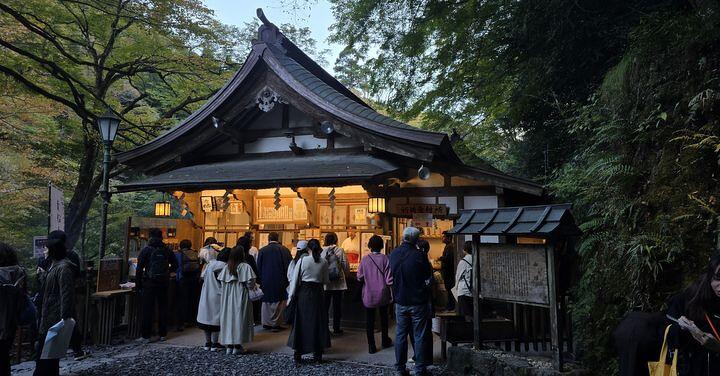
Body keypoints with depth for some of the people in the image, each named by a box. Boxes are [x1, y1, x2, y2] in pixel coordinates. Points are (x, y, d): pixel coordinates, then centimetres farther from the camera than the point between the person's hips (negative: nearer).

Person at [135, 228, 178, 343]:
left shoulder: (146, 250, -5)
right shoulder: (166, 250, 4)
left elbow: (139, 268, -7)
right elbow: (175, 264, 9)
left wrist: (138, 284, -3)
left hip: (149, 283, -3)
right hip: (163, 283, 3)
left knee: (148, 309, 1)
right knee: (163, 308, 10)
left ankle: (146, 336, 2)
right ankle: (162, 334, 14)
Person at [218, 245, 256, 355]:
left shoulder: (226, 267, 1)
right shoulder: (245, 266, -13)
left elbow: (221, 282, 1)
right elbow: (250, 283, -16)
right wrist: (252, 286, 4)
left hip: (227, 297, 4)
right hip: (241, 297, -4)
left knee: (229, 318, 10)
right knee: (240, 318, 3)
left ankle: (229, 346, 13)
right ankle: (237, 346, 5)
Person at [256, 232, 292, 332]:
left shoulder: (262, 250, -3)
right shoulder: (284, 250, -6)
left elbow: (258, 267, 3)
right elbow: (289, 265, -2)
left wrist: (260, 278, 12)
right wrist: (287, 278, 8)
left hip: (266, 280, 2)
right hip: (279, 281, -2)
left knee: (266, 301, 14)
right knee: (278, 302, 4)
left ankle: (266, 323, 19)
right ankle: (275, 323, 2)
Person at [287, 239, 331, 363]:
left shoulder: (302, 260, -7)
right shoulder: (324, 262, -1)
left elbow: (295, 279, -6)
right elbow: (326, 281, 5)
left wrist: (291, 295, 2)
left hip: (303, 293, -2)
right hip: (318, 293, 2)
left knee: (302, 322, 6)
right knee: (318, 321, 11)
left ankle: (298, 354, 8)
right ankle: (318, 354, 17)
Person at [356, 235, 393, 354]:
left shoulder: (365, 259, -8)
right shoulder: (385, 259, -12)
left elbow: (359, 278, -4)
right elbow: (389, 279, -12)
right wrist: (392, 294, -2)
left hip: (368, 296, 0)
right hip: (383, 295, 0)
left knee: (369, 320, 8)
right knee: (384, 318, 20)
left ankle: (371, 346, 10)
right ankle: (385, 341, 34)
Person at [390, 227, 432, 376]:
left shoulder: (393, 254, -2)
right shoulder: (419, 255, -17)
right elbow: (429, 274, -3)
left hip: (400, 301, 4)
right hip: (418, 302, -4)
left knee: (400, 334, 12)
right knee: (419, 336, 5)